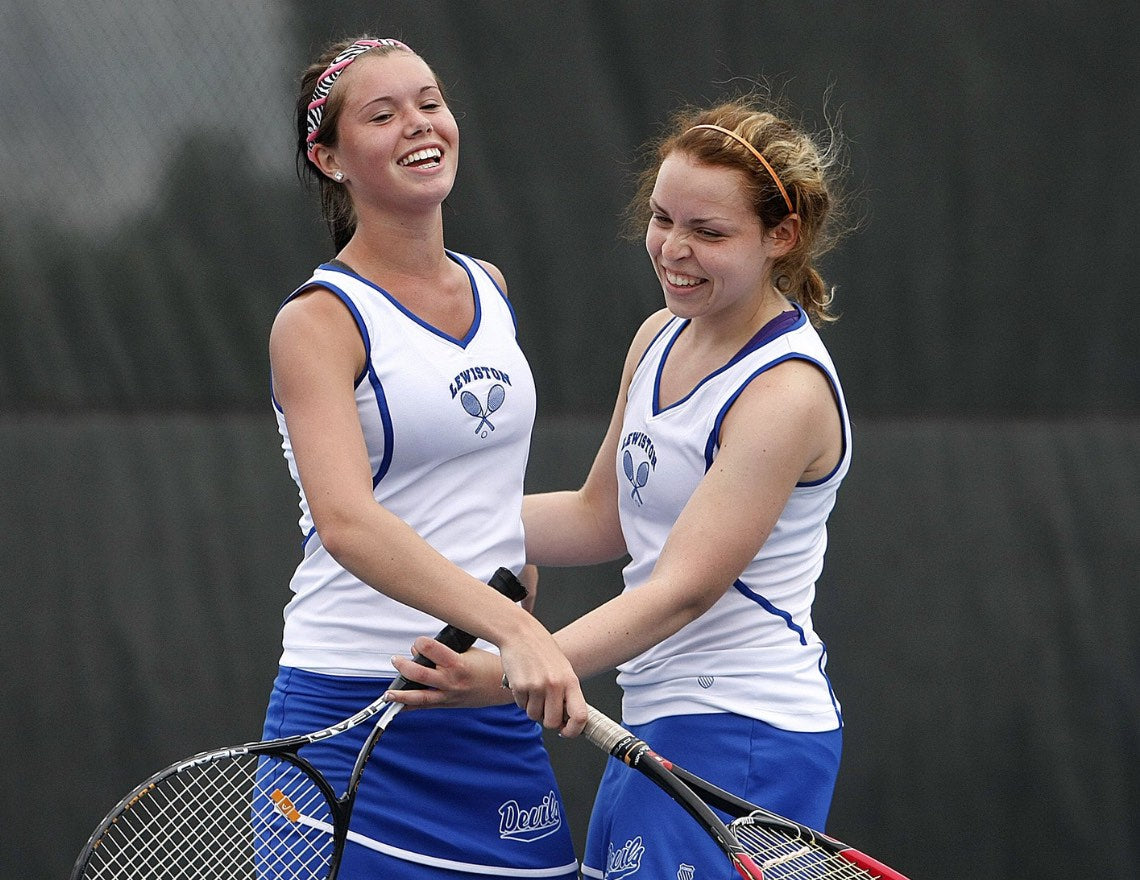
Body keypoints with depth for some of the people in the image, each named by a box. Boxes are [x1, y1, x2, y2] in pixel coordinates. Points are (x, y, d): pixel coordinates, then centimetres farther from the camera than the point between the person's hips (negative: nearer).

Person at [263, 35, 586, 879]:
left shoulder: (491, 290, 11)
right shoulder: (319, 322, -10)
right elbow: (347, 522, -26)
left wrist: (530, 638, 15)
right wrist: (513, 628, -37)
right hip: (353, 714, -6)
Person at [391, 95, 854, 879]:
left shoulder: (786, 393, -17)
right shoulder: (661, 341, 10)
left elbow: (684, 588, -23)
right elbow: (601, 519, 21)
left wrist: (510, 675, -33)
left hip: (742, 739, -9)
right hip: (661, 727, 9)